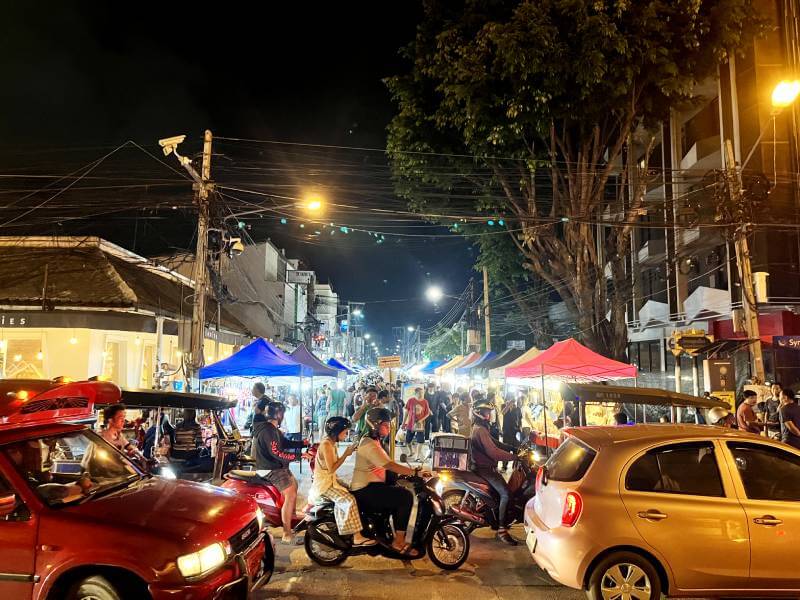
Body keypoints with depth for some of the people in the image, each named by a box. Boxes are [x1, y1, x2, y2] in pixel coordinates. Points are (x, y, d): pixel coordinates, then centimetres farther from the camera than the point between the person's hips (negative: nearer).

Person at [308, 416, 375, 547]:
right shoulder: (326, 444, -20)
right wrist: (346, 454, -19)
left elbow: (335, 463, 9)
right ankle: (357, 537, -20)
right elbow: (331, 469, -23)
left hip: (330, 479, 10)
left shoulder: (331, 442, 10)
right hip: (324, 483, -10)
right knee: (350, 500, -22)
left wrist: (348, 451, 0)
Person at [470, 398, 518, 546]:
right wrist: (515, 457, -26)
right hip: (484, 469, -11)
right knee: (506, 493, -20)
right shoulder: (480, 430, -20)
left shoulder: (481, 428, 15)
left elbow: (496, 444, 16)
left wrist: (514, 448, 5)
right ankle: (501, 529, -18)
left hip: (486, 467, 11)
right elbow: (493, 452, -29)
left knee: (504, 488, 17)